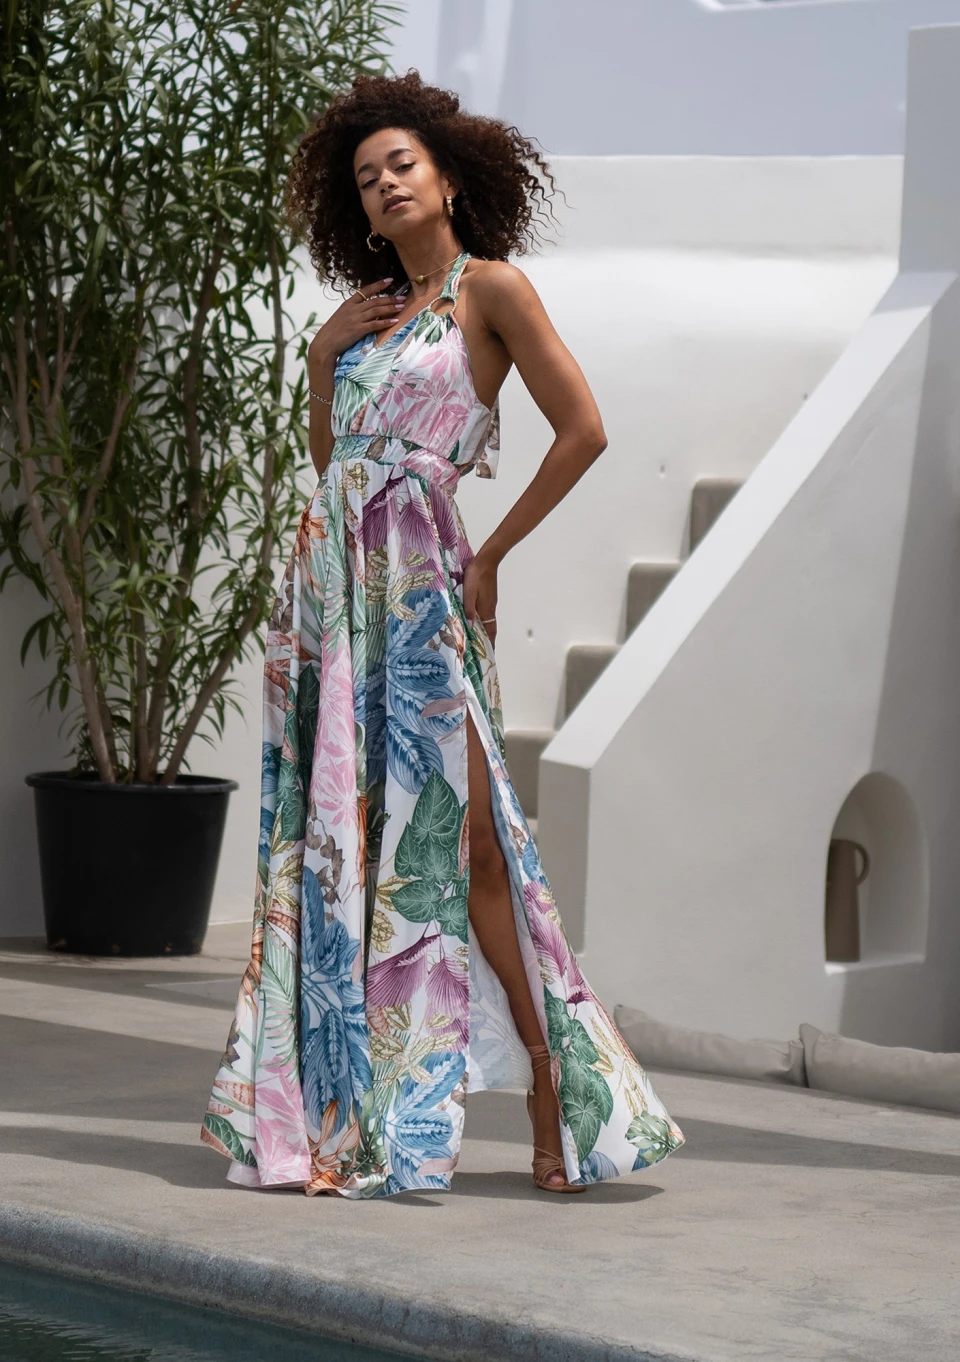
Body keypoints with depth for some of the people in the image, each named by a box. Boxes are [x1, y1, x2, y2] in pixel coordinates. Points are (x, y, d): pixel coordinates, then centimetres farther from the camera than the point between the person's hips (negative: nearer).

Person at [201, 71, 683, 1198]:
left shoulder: (489, 287, -1)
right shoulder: (370, 312, 18)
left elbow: (583, 430, -8)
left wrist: (493, 553, -5)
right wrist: (323, 356, 6)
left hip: (419, 589, -7)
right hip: (331, 582, 7)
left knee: (456, 836, -11)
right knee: (337, 841, 4)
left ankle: (555, 1089, -5)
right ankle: (333, 1099, 6)